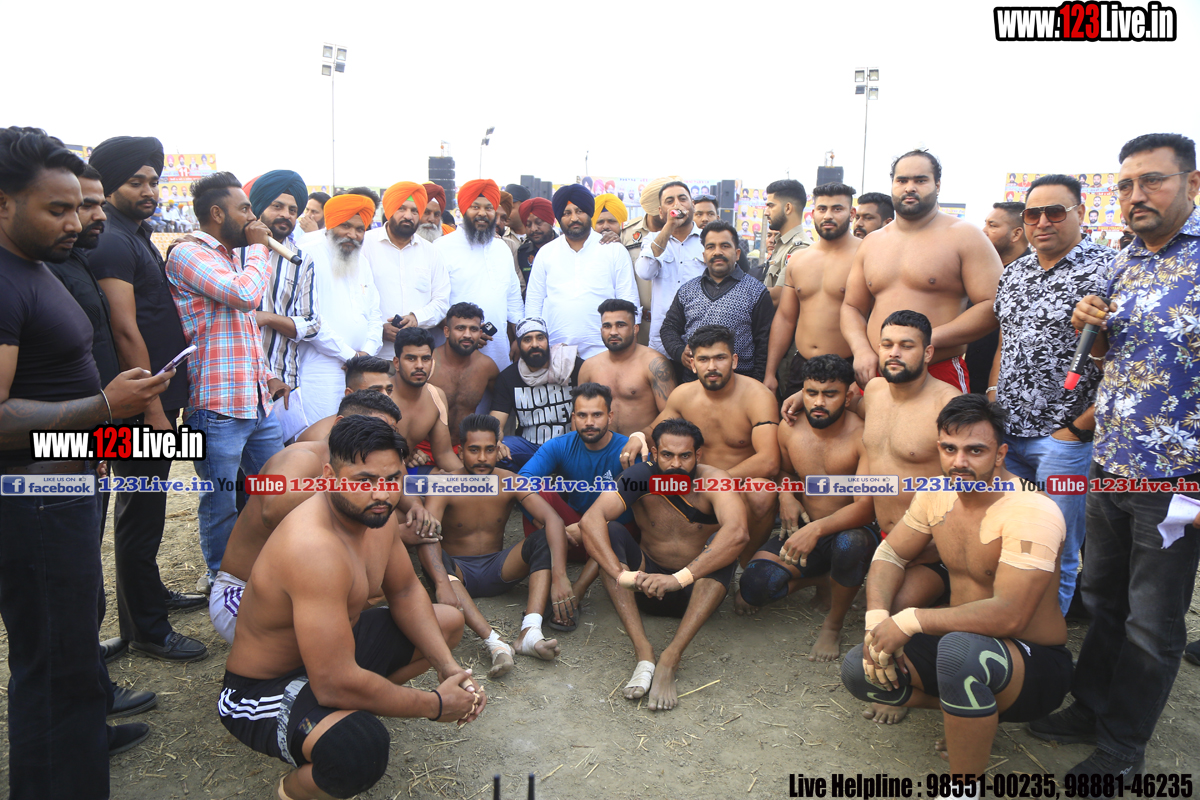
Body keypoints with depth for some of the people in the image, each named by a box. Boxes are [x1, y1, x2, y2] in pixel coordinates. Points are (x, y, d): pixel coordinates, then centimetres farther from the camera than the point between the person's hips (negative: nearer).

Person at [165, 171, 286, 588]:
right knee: (221, 503, 4)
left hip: (258, 402, 9)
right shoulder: (188, 254, -9)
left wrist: (266, 374, 14)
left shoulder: (231, 258, 19)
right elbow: (245, 295, -24)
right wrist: (259, 247, -7)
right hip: (217, 407, -8)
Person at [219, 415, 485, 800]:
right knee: (361, 748, -38)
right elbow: (335, 684, -37)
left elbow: (405, 593, 6)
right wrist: (435, 705, -23)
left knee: (449, 621, 15)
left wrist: (448, 667, -7)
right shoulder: (314, 548, -36)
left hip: (336, 649, 9)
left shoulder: (375, 514, -8)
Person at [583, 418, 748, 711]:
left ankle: (671, 656, -36)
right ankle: (642, 650, -33)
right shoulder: (641, 477, -12)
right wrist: (619, 573, -41)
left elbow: (738, 532, -37)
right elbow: (590, 519, -26)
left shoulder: (713, 481, -16)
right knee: (610, 531, -21)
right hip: (646, 585, 2)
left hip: (699, 591, -1)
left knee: (724, 541, -28)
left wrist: (679, 578, -44)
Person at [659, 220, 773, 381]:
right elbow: (668, 327, 18)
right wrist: (679, 352, -3)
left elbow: (765, 343, 2)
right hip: (690, 380, 2)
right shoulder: (686, 290, 16)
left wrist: (756, 385, -6)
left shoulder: (755, 291, 6)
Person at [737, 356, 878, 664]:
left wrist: (817, 529, -39)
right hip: (801, 531, 4)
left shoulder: (863, 436, -19)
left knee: (849, 546, -41)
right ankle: (817, 579, 14)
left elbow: (867, 506, -26)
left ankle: (834, 623, -10)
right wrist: (786, 495, -3)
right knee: (753, 586, -19)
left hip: (851, 530, -4)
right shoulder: (789, 430, -2)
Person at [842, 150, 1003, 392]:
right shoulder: (871, 244, 15)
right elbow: (851, 307, 18)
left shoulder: (965, 237, 0)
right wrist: (861, 350, -2)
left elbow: (993, 307, -9)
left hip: (940, 376, -4)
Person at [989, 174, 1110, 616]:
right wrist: (991, 405, 9)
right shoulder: (1013, 272, 12)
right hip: (1006, 433, 6)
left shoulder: (1105, 271, -10)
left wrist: (1079, 426, -14)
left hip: (1065, 439, -6)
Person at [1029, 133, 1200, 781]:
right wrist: (1092, 327, -2)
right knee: (1102, 599, 19)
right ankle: (1090, 707, 36)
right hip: (1110, 463, 6)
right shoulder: (1123, 263, 10)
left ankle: (1123, 745, 25)